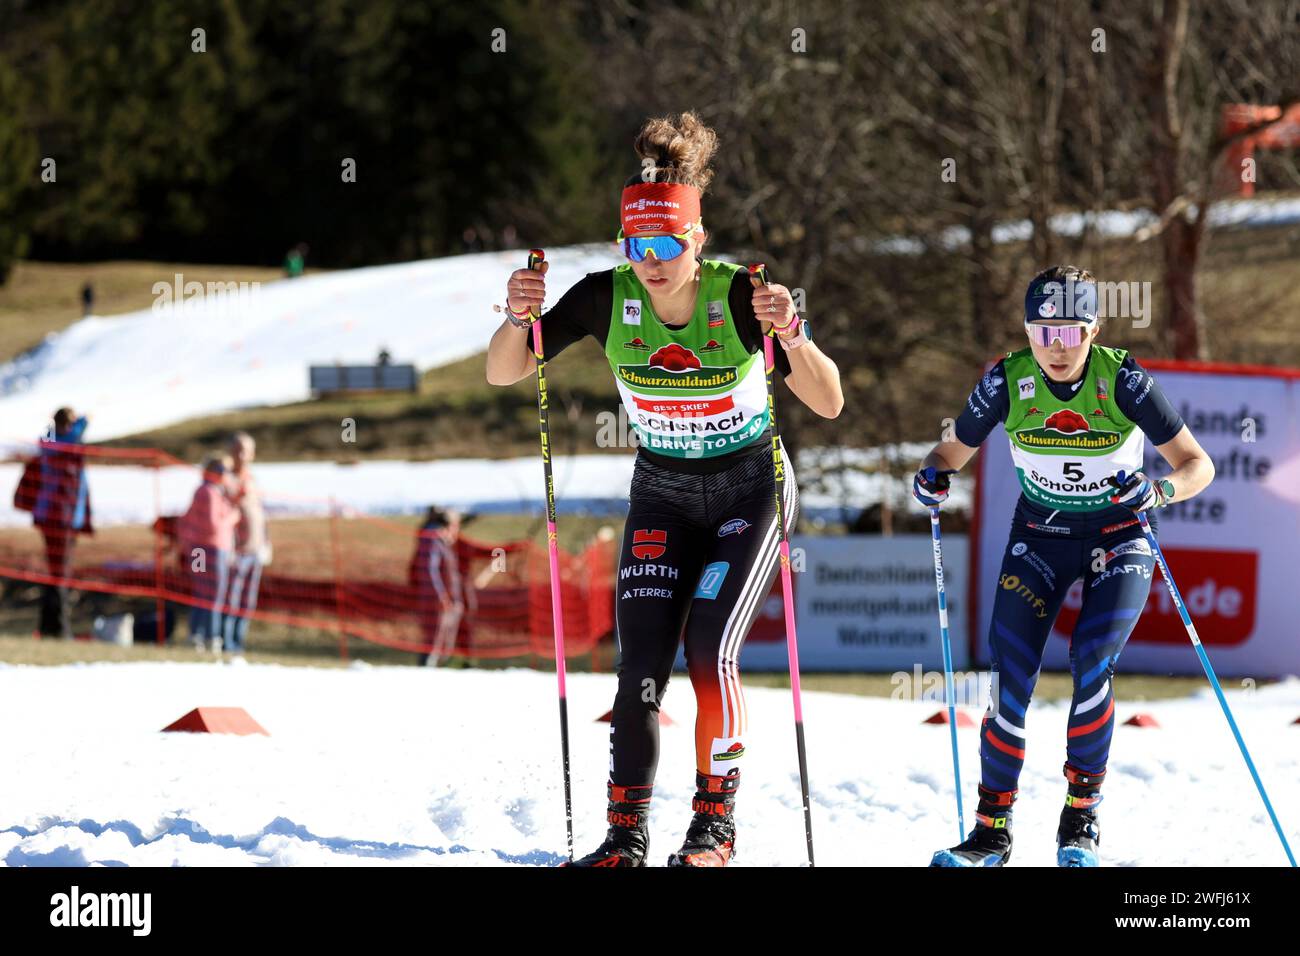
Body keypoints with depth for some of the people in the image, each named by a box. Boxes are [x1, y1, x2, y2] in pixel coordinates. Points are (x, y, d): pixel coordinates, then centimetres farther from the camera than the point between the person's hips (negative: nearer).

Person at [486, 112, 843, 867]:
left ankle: (716, 821, -4)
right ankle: (626, 834, -2)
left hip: (750, 488, -3)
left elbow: (829, 403, -26)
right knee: (641, 664, -9)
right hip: (662, 495, 3)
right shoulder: (607, 298, -15)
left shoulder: (741, 296, -23)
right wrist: (520, 319, -32)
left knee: (710, 648, -19)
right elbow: (504, 374, -11)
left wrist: (791, 335, -44)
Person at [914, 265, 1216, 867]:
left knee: (1091, 664, -22)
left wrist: (1158, 491, -38)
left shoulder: (1123, 381, -21)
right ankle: (992, 829, 1)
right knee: (1009, 680, -10)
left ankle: (1081, 817, -6)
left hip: (1118, 537, -2)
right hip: (1039, 537, 2)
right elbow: (953, 451, -1)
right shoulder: (1007, 383, -14)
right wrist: (933, 476, -25)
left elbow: (1197, 466, -17)